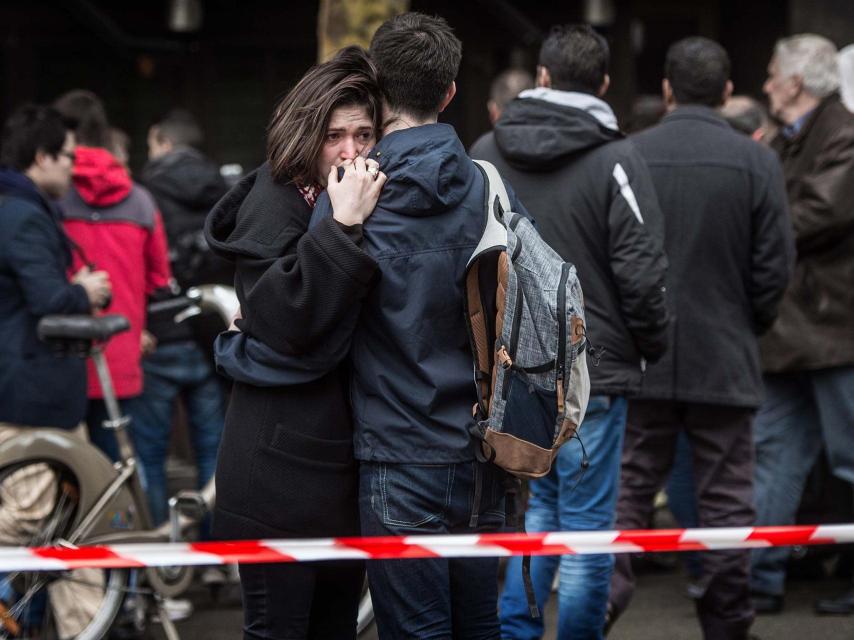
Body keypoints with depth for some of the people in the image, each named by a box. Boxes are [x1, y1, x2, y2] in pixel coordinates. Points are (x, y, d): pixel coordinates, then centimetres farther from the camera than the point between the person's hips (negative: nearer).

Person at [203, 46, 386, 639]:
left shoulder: (368, 199, 10)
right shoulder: (275, 201, -12)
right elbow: (285, 321, -27)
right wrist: (343, 228, -33)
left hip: (342, 452, 8)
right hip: (282, 464, -8)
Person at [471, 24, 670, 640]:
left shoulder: (484, 154, 4)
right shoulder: (615, 160, -12)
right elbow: (642, 272, -13)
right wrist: (652, 347, 2)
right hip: (591, 371, -5)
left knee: (538, 503, 19)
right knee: (587, 522, 3)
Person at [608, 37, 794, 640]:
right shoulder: (756, 162, -7)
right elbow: (775, 267, -5)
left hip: (640, 362, 1)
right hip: (725, 363, -1)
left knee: (629, 489, 9)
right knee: (725, 498, 7)